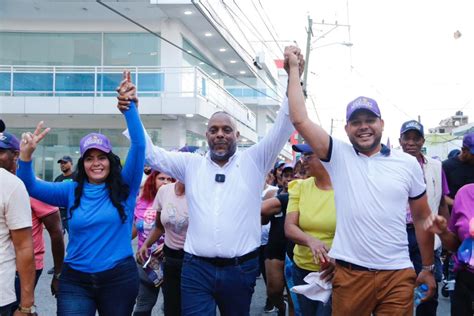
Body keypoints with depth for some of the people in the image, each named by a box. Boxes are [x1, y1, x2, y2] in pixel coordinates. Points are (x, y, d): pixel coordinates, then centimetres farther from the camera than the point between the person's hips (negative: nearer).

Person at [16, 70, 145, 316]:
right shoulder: (72, 191, 4)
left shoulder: (125, 187, -3)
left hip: (119, 277, -1)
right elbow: (31, 187, 1)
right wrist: (26, 156, -16)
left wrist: (129, 105, -19)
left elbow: (139, 146, -12)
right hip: (75, 280, 1)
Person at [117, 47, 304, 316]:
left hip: (241, 268, 0)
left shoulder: (253, 161, 4)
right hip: (197, 268, 1)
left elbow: (282, 128, -4)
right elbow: (151, 153, 7)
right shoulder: (191, 164, 9)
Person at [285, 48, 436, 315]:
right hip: (350, 273, -1)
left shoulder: (408, 164, 5)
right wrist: (294, 69, -1)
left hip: (398, 274, 1)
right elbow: (299, 119, -7)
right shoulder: (339, 156, 1)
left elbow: (422, 218, 12)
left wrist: (428, 268, 13)